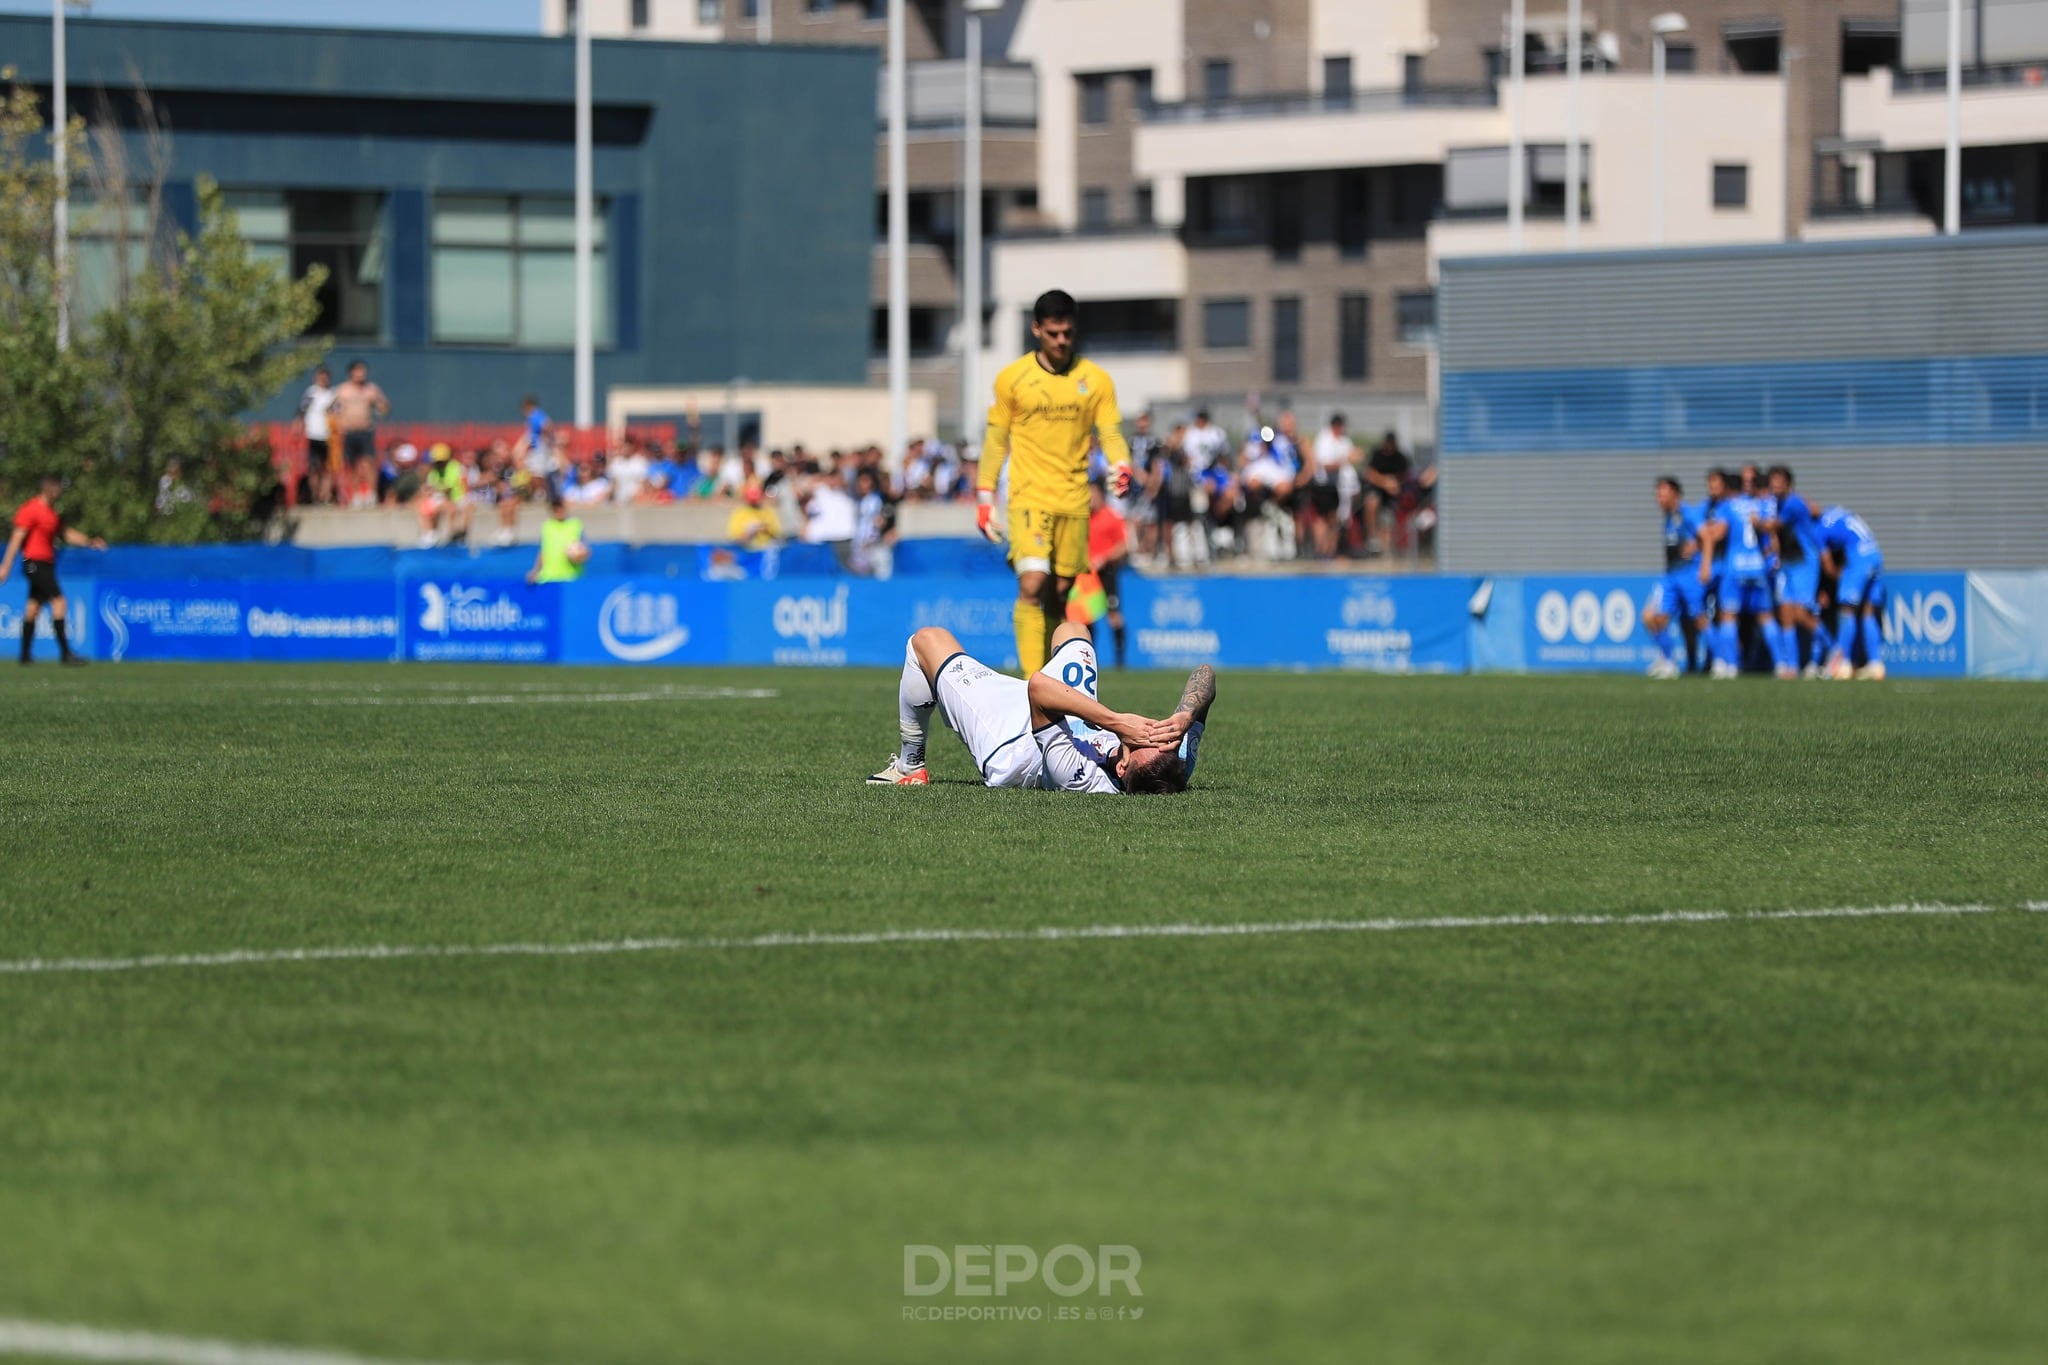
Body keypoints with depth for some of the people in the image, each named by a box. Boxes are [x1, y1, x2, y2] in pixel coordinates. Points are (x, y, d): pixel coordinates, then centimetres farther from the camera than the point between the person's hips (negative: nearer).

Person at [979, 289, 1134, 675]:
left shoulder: (1096, 380, 5)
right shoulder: (1012, 378, 2)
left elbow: (1110, 434, 4)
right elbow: (996, 441, 8)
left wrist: (1121, 467, -18)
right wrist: (985, 497, 5)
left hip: (1074, 501, 2)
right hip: (1028, 498, -2)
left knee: (1058, 595, 5)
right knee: (1032, 585, -18)